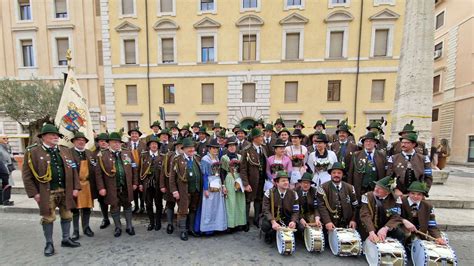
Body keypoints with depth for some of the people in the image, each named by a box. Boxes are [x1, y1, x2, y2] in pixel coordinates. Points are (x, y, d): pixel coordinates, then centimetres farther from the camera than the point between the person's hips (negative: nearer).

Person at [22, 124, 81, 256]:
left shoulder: (65, 151, 8)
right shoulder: (32, 152, -5)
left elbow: (73, 170, 8)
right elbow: (27, 174, -5)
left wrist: (75, 187, 3)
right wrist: (34, 193, -9)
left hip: (65, 190, 4)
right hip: (47, 192, -4)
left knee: (67, 216, 13)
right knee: (48, 218, 8)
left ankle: (66, 239, 30)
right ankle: (49, 244, 26)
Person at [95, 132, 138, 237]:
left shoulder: (127, 153, 5)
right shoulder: (102, 155, -3)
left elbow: (134, 168, 7)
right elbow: (98, 173, -4)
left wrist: (135, 183, 5)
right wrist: (101, 187, -8)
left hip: (126, 186, 2)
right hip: (112, 188, -2)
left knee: (127, 206, 13)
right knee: (115, 207, 11)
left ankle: (129, 226, 27)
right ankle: (118, 227, 29)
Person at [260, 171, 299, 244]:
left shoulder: (293, 194, -6)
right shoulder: (269, 193, -13)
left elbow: (296, 211, -4)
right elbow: (266, 210, -17)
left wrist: (293, 221, -25)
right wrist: (273, 222, -34)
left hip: (286, 219, 3)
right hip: (271, 218, -2)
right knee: (265, 225, -33)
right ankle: (270, 235, 6)